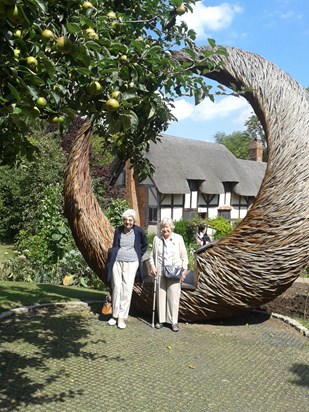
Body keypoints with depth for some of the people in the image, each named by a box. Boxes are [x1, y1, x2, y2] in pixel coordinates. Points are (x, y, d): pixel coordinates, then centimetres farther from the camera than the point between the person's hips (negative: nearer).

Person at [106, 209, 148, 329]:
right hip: (117, 262, 2)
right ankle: (115, 315, 14)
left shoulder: (138, 231, 0)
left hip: (131, 263, -2)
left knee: (127, 290, -5)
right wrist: (110, 263, 8)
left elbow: (145, 245, 16)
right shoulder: (118, 230, 6)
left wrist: (138, 255, 10)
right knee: (116, 288, 0)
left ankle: (122, 317, 2)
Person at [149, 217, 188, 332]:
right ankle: (161, 319, 20)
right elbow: (152, 255, 15)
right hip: (160, 272, 2)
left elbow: (184, 256, 4)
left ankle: (174, 321, 8)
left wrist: (184, 270, -2)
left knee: (173, 296, -1)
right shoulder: (157, 239, 7)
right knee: (161, 296, 8)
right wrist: (152, 265, -1)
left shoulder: (178, 238, 2)